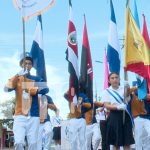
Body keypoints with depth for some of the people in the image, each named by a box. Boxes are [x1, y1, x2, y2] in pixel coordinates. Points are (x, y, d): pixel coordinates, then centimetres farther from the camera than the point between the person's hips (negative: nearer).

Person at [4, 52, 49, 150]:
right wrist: (18, 75, -17)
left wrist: (29, 90, -16)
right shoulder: (16, 78, 11)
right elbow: (7, 89, -9)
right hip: (20, 116, -1)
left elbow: (46, 89, -7)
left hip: (34, 116, 1)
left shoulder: (37, 79, 12)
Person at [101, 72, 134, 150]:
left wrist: (127, 89, -32)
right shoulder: (106, 91, 2)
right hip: (114, 117, -2)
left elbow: (127, 99, -12)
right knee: (116, 142, 3)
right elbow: (107, 106, -7)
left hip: (125, 115, 2)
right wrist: (118, 107, -24)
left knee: (127, 142, 0)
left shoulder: (123, 89, 8)